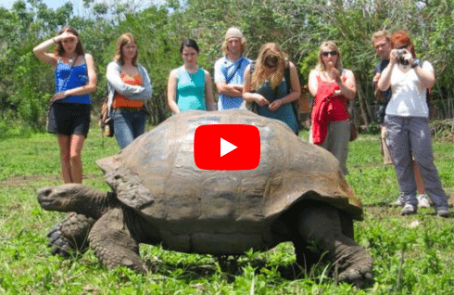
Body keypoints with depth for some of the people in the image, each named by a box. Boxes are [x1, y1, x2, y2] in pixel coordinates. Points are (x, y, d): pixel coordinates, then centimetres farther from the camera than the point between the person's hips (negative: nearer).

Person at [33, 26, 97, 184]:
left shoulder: (86, 58, 11)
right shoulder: (56, 59, 12)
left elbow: (91, 86, 0)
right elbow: (37, 51, -9)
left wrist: (67, 93, -3)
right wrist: (56, 39, -2)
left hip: (81, 108, -1)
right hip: (61, 109, 2)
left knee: (75, 155, -12)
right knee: (64, 156, 3)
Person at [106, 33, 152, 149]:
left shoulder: (140, 69, 18)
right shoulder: (113, 67, 6)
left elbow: (148, 93, 5)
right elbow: (121, 87, -10)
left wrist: (129, 93, -5)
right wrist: (140, 89, 3)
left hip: (139, 113, 5)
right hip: (121, 114, -5)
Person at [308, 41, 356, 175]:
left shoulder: (346, 74, 15)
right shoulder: (315, 73, 16)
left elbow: (351, 95, 0)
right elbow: (315, 92, -3)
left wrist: (338, 80, -13)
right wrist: (339, 92, 0)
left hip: (340, 121, 0)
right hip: (320, 121, 0)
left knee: (338, 161, -3)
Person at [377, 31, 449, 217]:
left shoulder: (423, 65, 11)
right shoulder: (391, 68, 16)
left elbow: (429, 82, -9)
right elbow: (382, 87, -2)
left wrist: (412, 63, -10)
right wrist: (392, 63, -5)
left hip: (418, 118, -3)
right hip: (394, 118, 3)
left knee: (425, 162, -10)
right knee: (401, 163, -2)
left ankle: (440, 203, -6)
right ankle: (409, 202, 2)